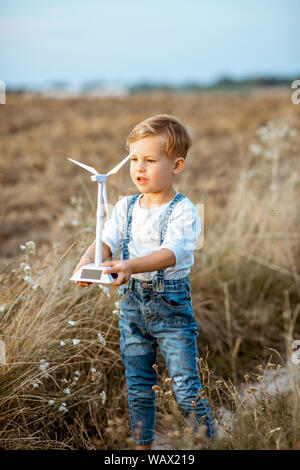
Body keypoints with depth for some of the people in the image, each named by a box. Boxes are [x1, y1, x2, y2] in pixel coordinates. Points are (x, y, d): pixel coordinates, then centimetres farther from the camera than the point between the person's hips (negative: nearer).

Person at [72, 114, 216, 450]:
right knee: (137, 385, 14)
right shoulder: (125, 207, 5)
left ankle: (210, 443, 13)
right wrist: (88, 259, -27)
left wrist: (131, 266, -43)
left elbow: (171, 253, -27)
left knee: (186, 386, -4)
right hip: (131, 301, 5)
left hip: (172, 305, -5)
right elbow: (107, 241, -3)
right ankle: (142, 445, 28)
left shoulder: (183, 211, -13)